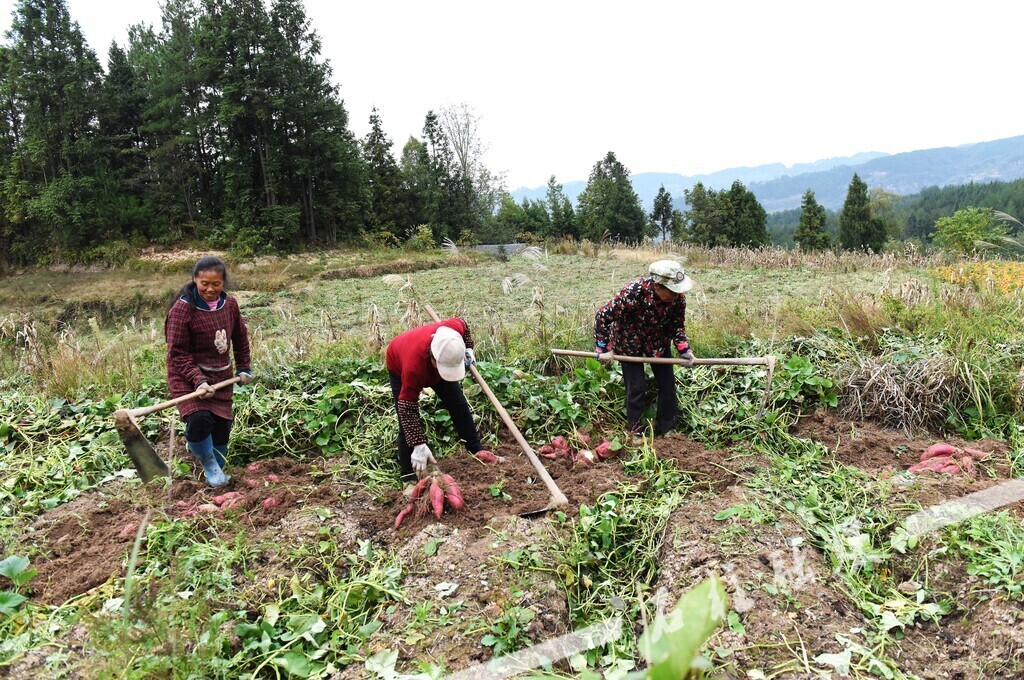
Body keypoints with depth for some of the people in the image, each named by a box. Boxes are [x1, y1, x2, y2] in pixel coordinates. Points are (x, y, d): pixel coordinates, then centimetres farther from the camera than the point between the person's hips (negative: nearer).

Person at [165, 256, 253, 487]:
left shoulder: (230, 304, -1)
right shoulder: (182, 308, -17)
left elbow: (240, 337, 16)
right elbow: (177, 353, -16)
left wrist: (243, 368, 15)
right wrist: (198, 380, -26)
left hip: (221, 376, 5)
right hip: (187, 376, -5)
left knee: (221, 427, 7)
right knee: (199, 420, -25)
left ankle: (217, 472, 32)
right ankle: (209, 465, 3)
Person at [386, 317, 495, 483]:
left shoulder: (453, 328, -39)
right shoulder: (413, 367, -49)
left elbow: (463, 325, -9)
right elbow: (407, 409, -40)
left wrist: (468, 349, -17)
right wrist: (419, 445, -43)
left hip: (431, 364, 5)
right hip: (399, 366, -5)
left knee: (459, 405, 3)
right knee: (407, 422, -13)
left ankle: (476, 450, 21)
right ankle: (409, 479, -3)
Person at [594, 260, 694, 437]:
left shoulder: (678, 298, -23)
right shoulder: (633, 293, -37)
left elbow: (678, 326, -5)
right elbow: (603, 316, -27)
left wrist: (683, 349, -18)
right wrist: (603, 348, -22)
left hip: (658, 341, 5)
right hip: (630, 343, -4)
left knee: (668, 384, 5)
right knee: (636, 387, -4)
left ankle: (666, 429, 23)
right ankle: (635, 433, 15)